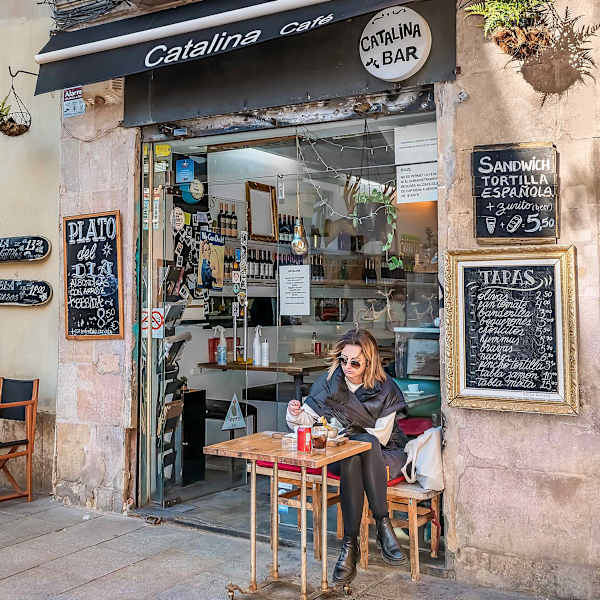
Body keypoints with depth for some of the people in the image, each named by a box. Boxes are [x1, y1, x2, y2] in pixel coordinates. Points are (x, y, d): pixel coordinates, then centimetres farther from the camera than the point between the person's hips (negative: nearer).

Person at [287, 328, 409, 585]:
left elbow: (380, 436, -10)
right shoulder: (329, 382, -1)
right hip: (341, 456, 1)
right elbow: (306, 419, 5)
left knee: (365, 443, -35)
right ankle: (349, 543, -35)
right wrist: (295, 415, -18)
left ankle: (382, 523, -35)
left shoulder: (385, 389, -8)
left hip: (382, 455, -1)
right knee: (351, 457, -35)